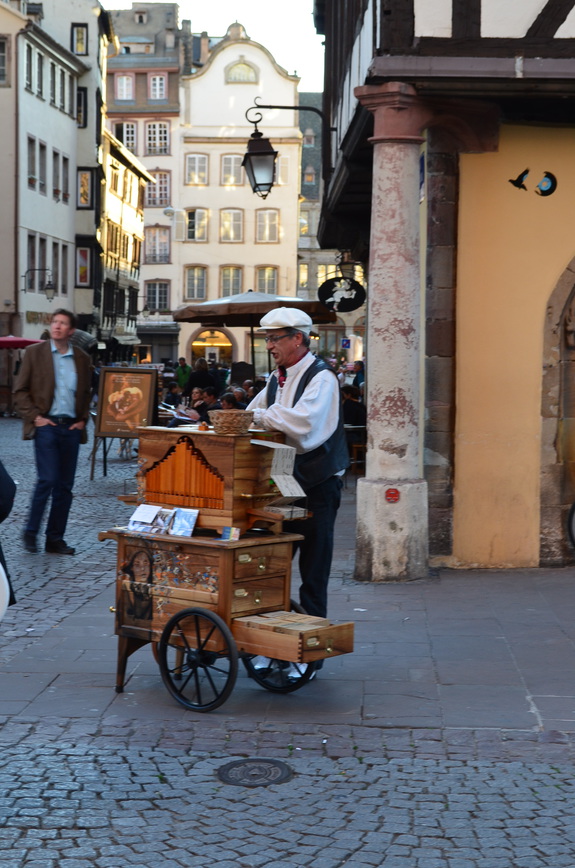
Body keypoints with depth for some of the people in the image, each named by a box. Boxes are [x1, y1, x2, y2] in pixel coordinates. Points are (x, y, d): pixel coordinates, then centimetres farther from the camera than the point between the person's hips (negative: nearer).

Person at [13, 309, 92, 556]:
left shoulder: (82, 358, 10)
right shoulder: (35, 352, 2)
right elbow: (20, 391, 2)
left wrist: (83, 419, 8)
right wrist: (34, 416, -8)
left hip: (71, 427, 4)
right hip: (46, 425, -4)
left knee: (65, 486, 4)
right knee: (47, 480, -14)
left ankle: (55, 539, 12)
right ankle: (31, 532, 1)